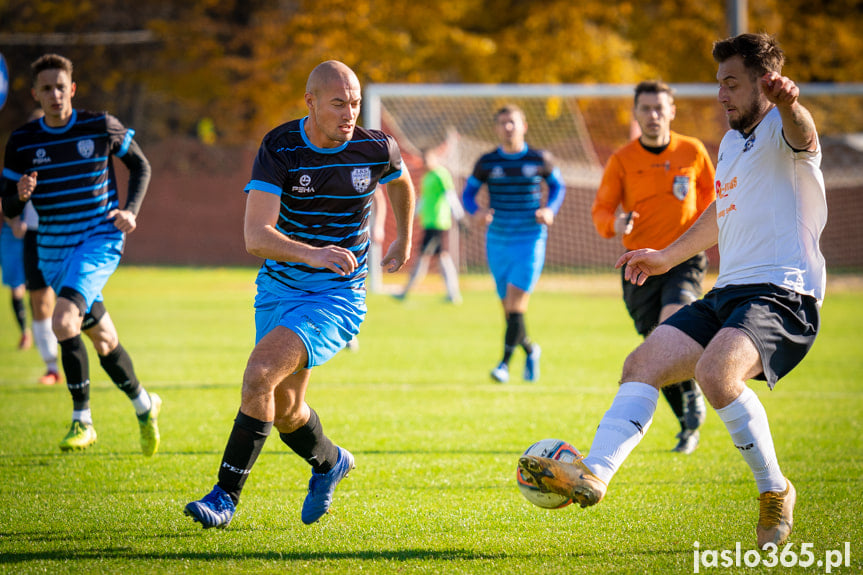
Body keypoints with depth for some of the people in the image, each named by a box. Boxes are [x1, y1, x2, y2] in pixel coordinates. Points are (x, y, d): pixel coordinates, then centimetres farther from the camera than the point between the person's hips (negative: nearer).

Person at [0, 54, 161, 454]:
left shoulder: (101, 127, -6)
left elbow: (140, 165, 10)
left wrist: (130, 211, -5)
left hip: (99, 240, -4)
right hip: (54, 250, 4)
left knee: (63, 321, -26)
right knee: (102, 339, 13)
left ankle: (82, 421, -16)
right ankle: (144, 405, 36)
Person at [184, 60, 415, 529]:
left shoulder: (377, 149, -9)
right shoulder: (280, 148, -15)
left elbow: (400, 181, 18)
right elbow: (256, 237, -25)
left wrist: (403, 240, 31)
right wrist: (314, 254, -42)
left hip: (338, 296, -2)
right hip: (279, 286, 2)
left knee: (260, 373, -24)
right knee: (283, 410, 12)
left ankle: (226, 495, -15)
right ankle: (329, 462, 46)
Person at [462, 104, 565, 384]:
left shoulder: (539, 160, -1)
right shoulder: (487, 162, 2)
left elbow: (557, 186, 13)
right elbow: (468, 193, 10)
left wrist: (550, 210, -6)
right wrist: (476, 211, -12)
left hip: (530, 239, -3)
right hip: (497, 242, 3)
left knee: (516, 303, -15)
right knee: (509, 310, 7)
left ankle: (505, 362, -10)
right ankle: (530, 350, 33)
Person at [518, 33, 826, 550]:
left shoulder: (780, 131, -7)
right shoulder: (731, 142, 22)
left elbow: (802, 136, -34)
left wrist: (789, 103, -57)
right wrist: (668, 256, 45)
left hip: (783, 295, -9)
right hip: (728, 293, 9)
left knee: (715, 370, -32)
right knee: (643, 364, -5)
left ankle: (775, 492, -15)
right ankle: (594, 475, -13)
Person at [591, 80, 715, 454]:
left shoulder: (692, 152, 1)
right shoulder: (622, 160, -2)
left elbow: (709, 194, 18)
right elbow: (601, 210, 0)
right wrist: (614, 224, -22)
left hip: (684, 259, -1)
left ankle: (692, 393, -2)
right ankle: (688, 426, 21)